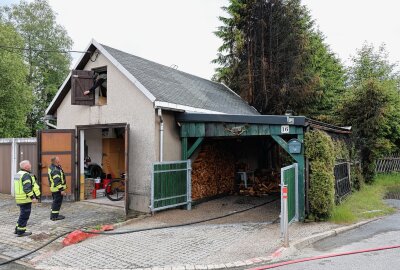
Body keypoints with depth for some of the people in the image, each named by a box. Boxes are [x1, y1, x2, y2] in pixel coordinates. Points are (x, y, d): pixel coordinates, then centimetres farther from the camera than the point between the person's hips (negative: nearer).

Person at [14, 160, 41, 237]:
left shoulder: (18, 174, 14)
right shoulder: (26, 175, -18)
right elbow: (27, 188, -25)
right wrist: (33, 197, -23)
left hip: (20, 198, 10)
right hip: (25, 199, -10)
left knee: (23, 214, 21)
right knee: (24, 215, 0)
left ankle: (17, 229, 28)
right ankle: (21, 231, 7)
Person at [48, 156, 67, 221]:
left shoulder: (51, 167, 9)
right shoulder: (55, 170, -24)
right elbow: (57, 181, -27)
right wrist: (61, 190, -25)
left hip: (54, 188, 11)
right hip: (57, 189, -11)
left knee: (55, 201, 20)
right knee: (57, 202, -2)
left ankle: (53, 215, 30)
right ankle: (55, 216, 5)